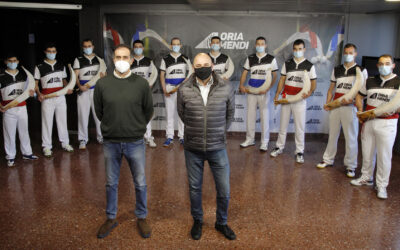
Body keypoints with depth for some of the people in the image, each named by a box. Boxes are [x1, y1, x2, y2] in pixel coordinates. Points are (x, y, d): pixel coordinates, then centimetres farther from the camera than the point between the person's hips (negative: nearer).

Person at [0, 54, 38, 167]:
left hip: (22, 107, 4)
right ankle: (10, 157, 13)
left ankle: (26, 153, 27)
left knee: (24, 131, 14)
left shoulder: (23, 74, 7)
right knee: (9, 133, 3)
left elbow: (27, 89, 16)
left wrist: (31, 92, -6)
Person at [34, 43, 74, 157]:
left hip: (60, 97, 3)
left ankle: (65, 143, 21)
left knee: (62, 120, 10)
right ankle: (47, 147, 8)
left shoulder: (61, 66, 11)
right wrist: (39, 94, -16)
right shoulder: (39, 67, 1)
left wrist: (68, 88, -2)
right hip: (47, 98, -3)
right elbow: (35, 83, 1)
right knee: (47, 122, 1)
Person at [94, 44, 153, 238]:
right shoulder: (102, 84, -3)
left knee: (140, 183, 10)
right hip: (110, 143, 1)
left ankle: (141, 218, 31)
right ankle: (111, 218, 34)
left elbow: (148, 111, 6)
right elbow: (99, 111, 9)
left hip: (135, 142, -1)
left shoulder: (141, 84, -6)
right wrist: (111, 127, 12)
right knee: (111, 183, 15)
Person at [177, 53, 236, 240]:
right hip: (193, 149, 0)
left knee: (224, 190, 7)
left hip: (218, 148, 0)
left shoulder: (226, 89, -7)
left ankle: (222, 223, 33)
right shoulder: (184, 90, -7)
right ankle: (197, 221, 38)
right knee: (194, 188, 14)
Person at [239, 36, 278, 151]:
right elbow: (244, 73, 10)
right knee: (250, 115, 9)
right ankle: (250, 139, 21)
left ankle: (264, 142, 10)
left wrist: (268, 89, -14)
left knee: (264, 116, 2)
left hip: (263, 92, -3)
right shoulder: (250, 58, 9)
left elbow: (274, 76, -1)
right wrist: (241, 85, -6)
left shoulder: (271, 59, 1)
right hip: (251, 91, 3)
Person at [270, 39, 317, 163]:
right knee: (283, 124, 11)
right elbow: (282, 80, 8)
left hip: (300, 99, -2)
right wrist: (277, 94, -3)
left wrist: (309, 92, -20)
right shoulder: (287, 63, 8)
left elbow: (314, 83, 1)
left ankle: (299, 151, 10)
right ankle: (279, 147, 23)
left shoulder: (309, 66, 1)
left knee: (299, 126, 1)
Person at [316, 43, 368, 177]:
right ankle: (328, 160, 24)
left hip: (350, 107, -4)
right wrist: (327, 103, 1)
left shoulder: (361, 70, 1)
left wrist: (352, 100, -19)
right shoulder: (336, 69, 14)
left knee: (351, 137, 0)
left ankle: (350, 166, 10)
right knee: (332, 134, 12)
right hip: (335, 106, 4)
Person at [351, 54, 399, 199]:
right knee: (367, 152, 15)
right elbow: (359, 96, 19)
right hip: (368, 122, 5)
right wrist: (360, 111, 5)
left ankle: (382, 186, 13)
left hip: (387, 123, -4)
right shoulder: (370, 81, 9)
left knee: (384, 156, 1)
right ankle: (366, 178, 33)